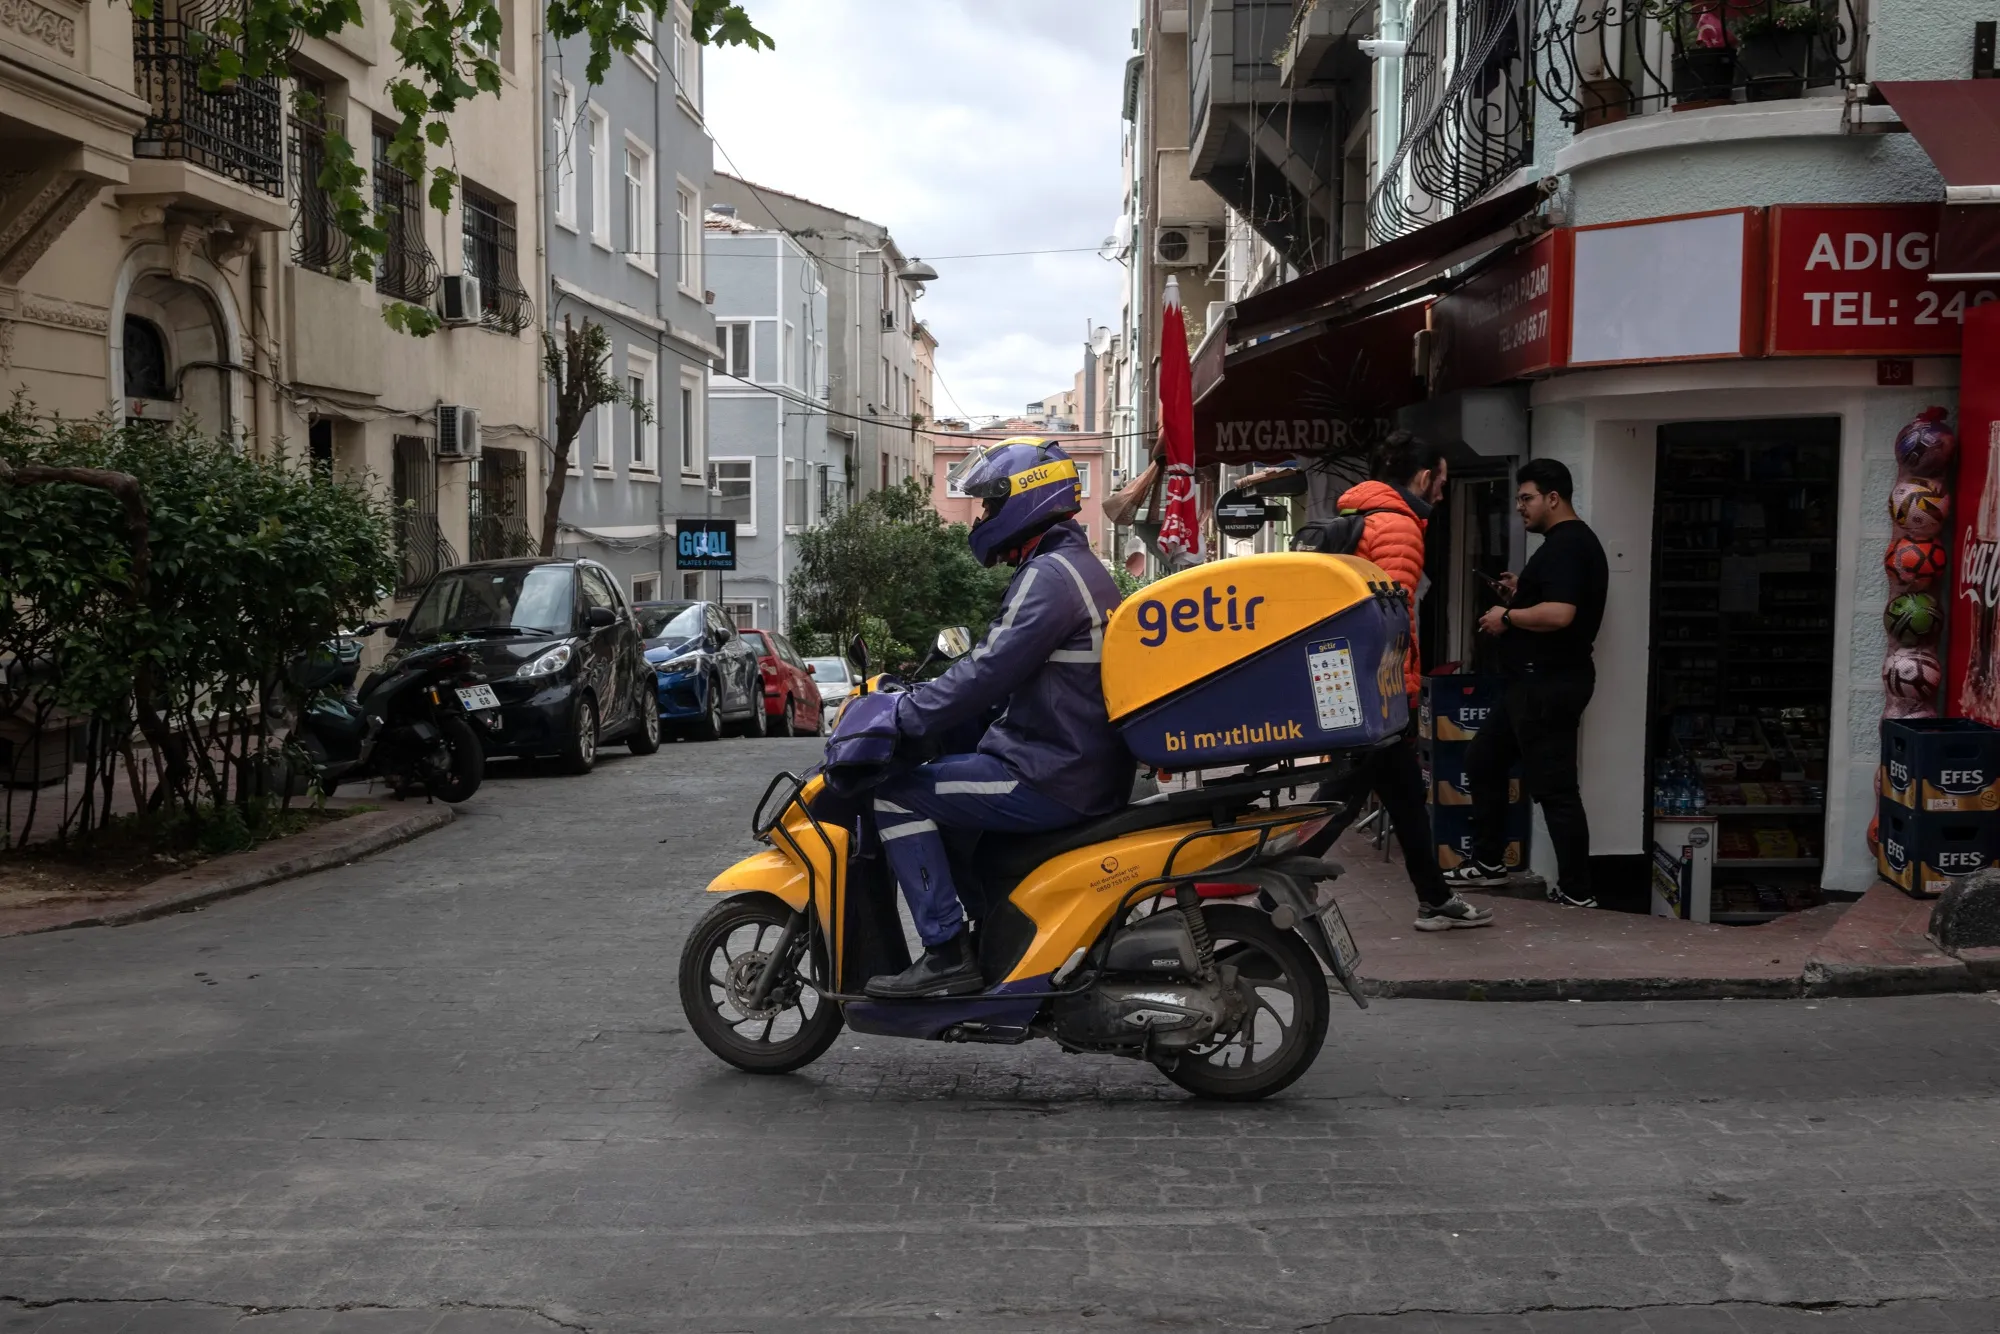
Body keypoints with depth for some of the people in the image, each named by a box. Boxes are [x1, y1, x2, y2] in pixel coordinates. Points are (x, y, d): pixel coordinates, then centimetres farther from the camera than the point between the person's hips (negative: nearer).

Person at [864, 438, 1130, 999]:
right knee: (947, 775, 25)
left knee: (897, 794, -9)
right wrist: (921, 699, 20)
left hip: (1052, 778, -11)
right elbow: (1005, 667, 23)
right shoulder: (1083, 567, 18)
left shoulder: (1049, 574, -15)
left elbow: (988, 673, -24)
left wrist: (900, 718, -18)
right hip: (1092, 768, 11)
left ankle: (948, 953, -10)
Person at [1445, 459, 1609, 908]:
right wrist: (1521, 592, 12)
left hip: (1549, 684, -11)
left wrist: (1507, 617, -14)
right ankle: (1489, 862, 27)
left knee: (1553, 786, -6)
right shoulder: (1568, 542, 16)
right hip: (1537, 681, 11)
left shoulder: (1566, 544, -17)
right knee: (1483, 757, 18)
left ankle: (1576, 892, 1)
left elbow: (1559, 614, -29)